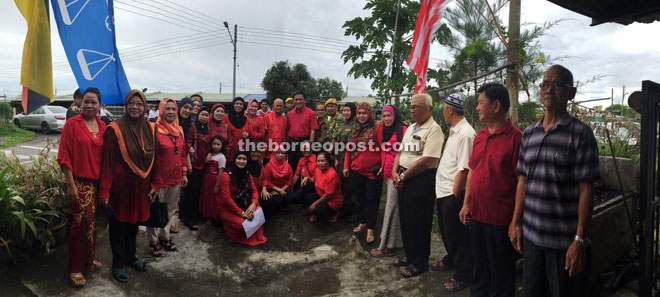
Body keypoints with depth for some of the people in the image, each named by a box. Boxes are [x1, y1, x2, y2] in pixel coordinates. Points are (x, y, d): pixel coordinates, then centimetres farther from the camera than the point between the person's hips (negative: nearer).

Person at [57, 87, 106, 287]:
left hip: (98, 182, 5)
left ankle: (88, 260, 32)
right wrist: (71, 185, -13)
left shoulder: (103, 127, 7)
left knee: (92, 223, 14)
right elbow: (64, 157, -8)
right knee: (82, 224, -1)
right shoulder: (72, 124, -7)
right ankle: (75, 269, 14)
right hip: (79, 181, -5)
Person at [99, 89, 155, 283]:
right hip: (120, 186, -5)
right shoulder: (115, 129, -12)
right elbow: (107, 162, -13)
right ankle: (118, 263, 25)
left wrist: (152, 186, 8)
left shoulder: (149, 129, 3)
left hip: (140, 187, 5)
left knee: (134, 221, 19)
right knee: (119, 223, 9)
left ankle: (130, 256, 38)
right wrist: (105, 191, -15)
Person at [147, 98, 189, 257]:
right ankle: (153, 241, 22)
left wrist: (184, 173, 12)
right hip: (159, 178, -6)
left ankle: (165, 235, 34)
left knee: (170, 209, 17)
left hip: (176, 178, 6)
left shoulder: (179, 130, 8)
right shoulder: (155, 130, -12)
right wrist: (152, 182, -15)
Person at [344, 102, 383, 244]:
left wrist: (383, 165, -16)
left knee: (372, 199, 2)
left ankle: (370, 229, 10)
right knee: (360, 197, 15)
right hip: (356, 170, 5)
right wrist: (346, 166, 9)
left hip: (373, 171, -5)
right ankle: (363, 223, 30)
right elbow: (349, 149, 14)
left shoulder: (377, 127, -6)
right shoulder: (355, 129, 10)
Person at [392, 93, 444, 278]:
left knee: (417, 222, 1)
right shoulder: (411, 128, 16)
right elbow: (401, 152, 18)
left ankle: (419, 263, 17)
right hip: (404, 179, 9)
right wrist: (395, 173, 1)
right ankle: (410, 256, 33)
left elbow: (428, 160, -22)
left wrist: (403, 176, -15)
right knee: (405, 219, 16)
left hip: (421, 180, -9)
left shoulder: (433, 129, -13)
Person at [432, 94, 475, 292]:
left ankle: (462, 277, 20)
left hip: (453, 194, -9)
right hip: (443, 190, 9)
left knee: (457, 235, 4)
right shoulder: (453, 130, 10)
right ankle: (451, 260, 46)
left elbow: (464, 169, -24)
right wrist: (444, 192, 15)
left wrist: (454, 195, -19)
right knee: (446, 231, 24)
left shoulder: (466, 134, -21)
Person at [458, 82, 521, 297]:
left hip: (500, 219, -7)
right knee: (479, 268, 21)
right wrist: (466, 204, 13)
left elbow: (521, 181, -16)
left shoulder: (515, 138, -15)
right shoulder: (479, 136, 9)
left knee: (501, 273, 10)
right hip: (476, 215, 7)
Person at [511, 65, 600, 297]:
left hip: (565, 242, -5)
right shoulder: (529, 133, 8)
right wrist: (516, 222, 9)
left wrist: (580, 240, -14)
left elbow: (586, 190, -11)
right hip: (531, 236, 5)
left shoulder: (580, 134, -8)